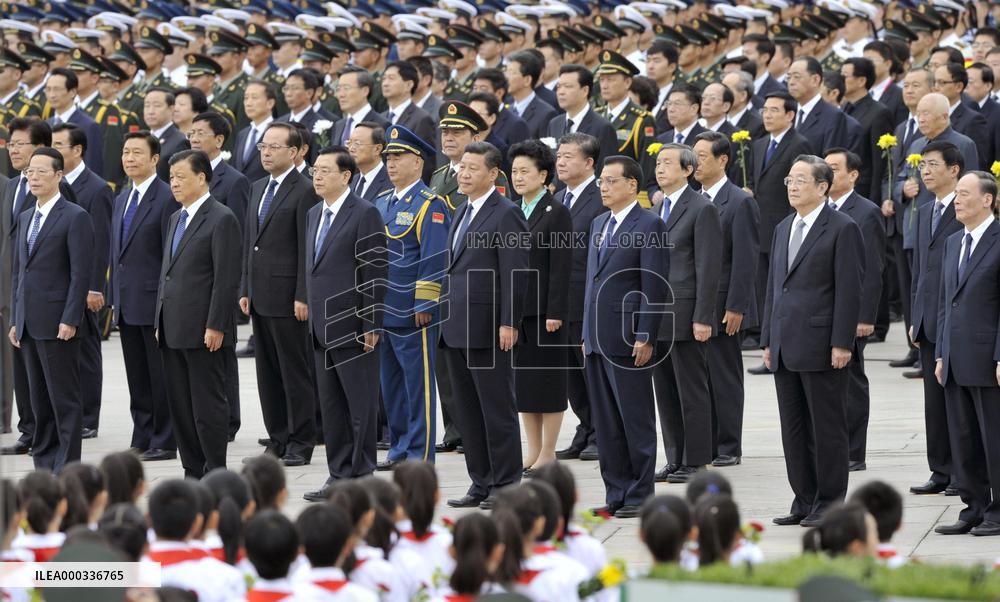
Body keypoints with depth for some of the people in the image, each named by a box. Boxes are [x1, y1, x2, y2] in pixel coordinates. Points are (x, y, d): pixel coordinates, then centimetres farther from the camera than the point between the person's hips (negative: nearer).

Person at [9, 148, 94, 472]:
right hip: (29, 323, 7)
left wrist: (70, 320, -17)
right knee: (39, 398, 10)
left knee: (64, 397, -4)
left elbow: (81, 272, -12)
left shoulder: (75, 217, -7)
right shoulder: (25, 218, 17)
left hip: (57, 322, -7)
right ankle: (44, 465, 15)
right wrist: (15, 320, 14)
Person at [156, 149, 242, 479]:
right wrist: (160, 323, 16)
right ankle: (193, 473, 15)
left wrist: (215, 326, -18)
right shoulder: (176, 219, 18)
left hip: (202, 331, -9)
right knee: (179, 405, 9)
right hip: (173, 329, 9)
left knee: (207, 405, -4)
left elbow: (227, 278, -14)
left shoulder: (221, 219, -9)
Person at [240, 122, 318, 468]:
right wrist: (245, 289, 14)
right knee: (267, 371, 11)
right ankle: (278, 439, 17)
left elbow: (307, 248, -13)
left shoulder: (304, 192, -10)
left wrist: (303, 297, -16)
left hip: (287, 296, -8)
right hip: (260, 296, 8)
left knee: (295, 372, -2)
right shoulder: (258, 189, 16)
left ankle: (301, 443, 2)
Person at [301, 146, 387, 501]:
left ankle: (362, 478, 4)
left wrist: (370, 325, -16)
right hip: (322, 327, 8)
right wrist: (311, 313, 14)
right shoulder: (313, 215, 15)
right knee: (330, 406, 11)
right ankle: (339, 476, 17)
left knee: (360, 406, -1)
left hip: (352, 326, -8)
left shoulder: (365, 215, -10)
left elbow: (374, 274, -13)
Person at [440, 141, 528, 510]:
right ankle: (481, 483, 16)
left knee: (497, 409, -2)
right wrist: (444, 309, 16)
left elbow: (514, 273, -14)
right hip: (456, 328, 9)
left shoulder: (506, 215, -10)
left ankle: (505, 485, 4)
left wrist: (508, 324, -18)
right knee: (468, 411, 11)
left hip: (486, 328, -9)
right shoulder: (462, 211, 17)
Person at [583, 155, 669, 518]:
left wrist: (645, 337, -17)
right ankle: (616, 495, 15)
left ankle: (639, 495, 4)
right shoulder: (599, 224, 17)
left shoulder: (649, 226, -8)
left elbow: (654, 287, -12)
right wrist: (587, 334, 16)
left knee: (636, 420, -1)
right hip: (598, 338, 8)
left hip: (628, 339, -8)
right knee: (605, 423, 10)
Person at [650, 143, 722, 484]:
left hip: (686, 316, -8)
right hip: (657, 316, 8)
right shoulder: (656, 210, 17)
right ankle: (675, 460, 15)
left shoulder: (703, 210, -7)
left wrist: (702, 319, -17)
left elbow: (709, 267, -12)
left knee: (692, 392, -3)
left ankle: (696, 462, 2)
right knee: (665, 392, 9)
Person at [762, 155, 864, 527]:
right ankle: (804, 501, 16)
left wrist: (841, 343, -16)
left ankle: (829, 503, 5)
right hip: (786, 348, 7)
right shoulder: (783, 229, 18)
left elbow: (849, 290, -11)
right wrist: (768, 340, 15)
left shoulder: (842, 229, -6)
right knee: (794, 428, 9)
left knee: (828, 427, -1)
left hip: (820, 346, -7)